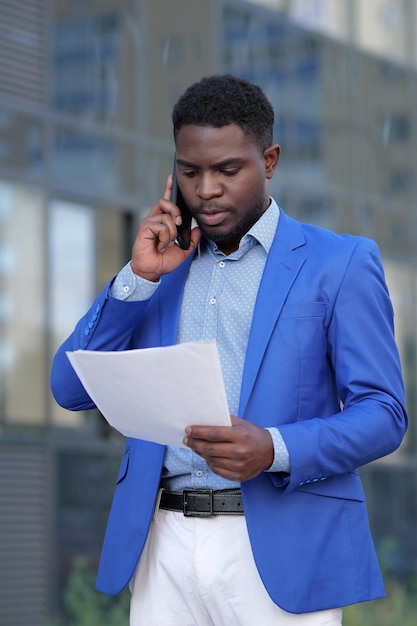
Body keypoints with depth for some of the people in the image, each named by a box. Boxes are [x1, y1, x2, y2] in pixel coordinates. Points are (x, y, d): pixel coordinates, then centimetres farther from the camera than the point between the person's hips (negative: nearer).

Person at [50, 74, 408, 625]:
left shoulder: (340, 263, 2)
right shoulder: (162, 265, 14)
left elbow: (382, 414, -3)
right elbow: (72, 389, 9)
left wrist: (275, 450, -20)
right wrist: (139, 278, -2)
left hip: (279, 550, -3)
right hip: (163, 545, 3)